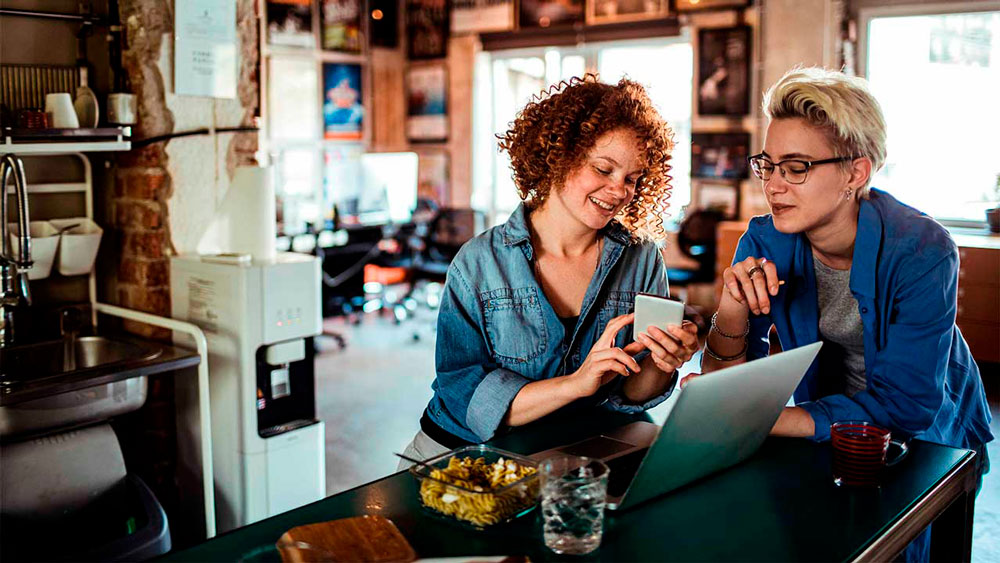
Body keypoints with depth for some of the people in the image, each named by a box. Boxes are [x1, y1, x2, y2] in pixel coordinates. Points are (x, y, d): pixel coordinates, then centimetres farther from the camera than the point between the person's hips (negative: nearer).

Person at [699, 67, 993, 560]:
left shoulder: (921, 252, -24)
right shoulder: (766, 242, -13)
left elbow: (905, 404, -28)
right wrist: (732, 311, -33)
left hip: (931, 441, -3)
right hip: (828, 432, 3)